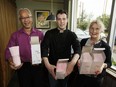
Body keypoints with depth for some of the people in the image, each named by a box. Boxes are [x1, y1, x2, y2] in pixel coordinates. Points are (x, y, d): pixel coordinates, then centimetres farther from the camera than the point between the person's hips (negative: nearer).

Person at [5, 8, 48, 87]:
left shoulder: (40, 34, -2)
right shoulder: (15, 35, -2)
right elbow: (8, 51, -3)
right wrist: (10, 61, -22)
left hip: (38, 66, 1)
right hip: (23, 67, 0)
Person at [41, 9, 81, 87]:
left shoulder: (71, 35, -4)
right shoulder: (49, 33, -6)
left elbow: (78, 49, -19)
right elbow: (44, 49, -16)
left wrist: (73, 62, -39)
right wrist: (47, 65, -31)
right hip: (53, 67, 0)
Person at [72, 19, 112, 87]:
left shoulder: (105, 46, -11)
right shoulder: (83, 41, -3)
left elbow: (109, 63, -2)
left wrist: (103, 65, -23)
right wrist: (78, 60, -13)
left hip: (96, 78, -2)